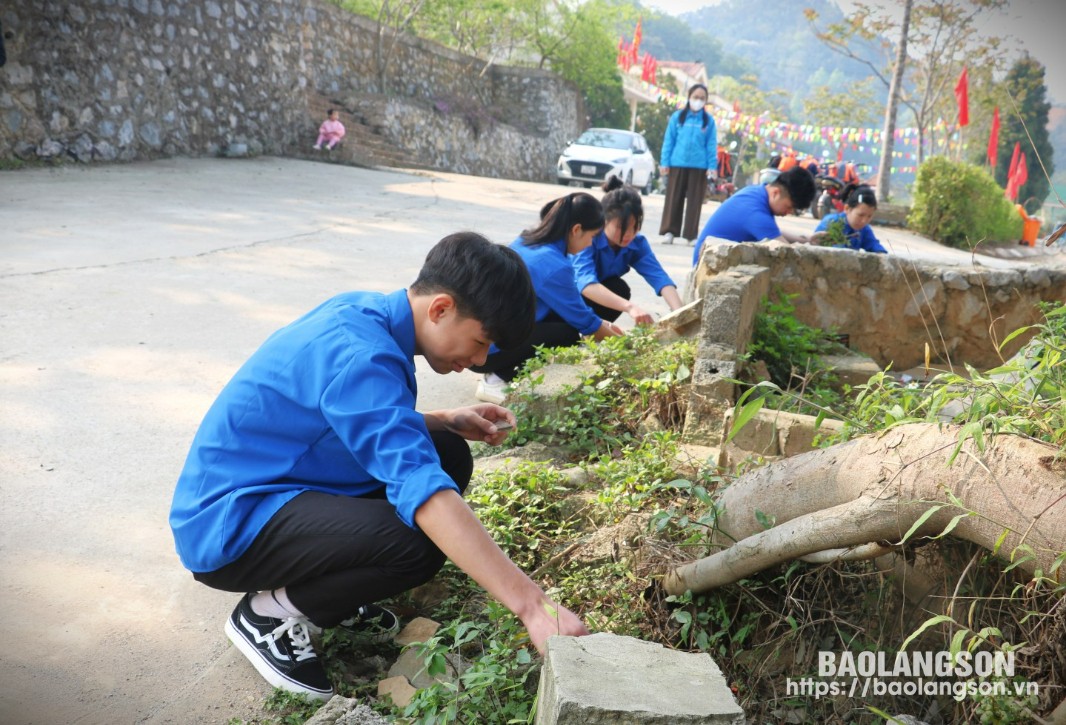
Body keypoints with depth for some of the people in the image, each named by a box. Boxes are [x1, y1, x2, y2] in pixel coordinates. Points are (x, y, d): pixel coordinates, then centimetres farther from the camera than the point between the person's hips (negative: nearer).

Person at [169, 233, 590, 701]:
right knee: (417, 543, -30)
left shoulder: (363, 312, 0)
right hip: (228, 526, -9)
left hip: (273, 487, 9)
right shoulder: (358, 354, -28)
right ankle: (270, 612, -4)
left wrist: (448, 421, 1)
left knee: (448, 456, 3)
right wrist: (532, 604, -41)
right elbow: (420, 487, -39)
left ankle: (324, 587, 12)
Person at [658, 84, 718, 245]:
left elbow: (712, 145, 3)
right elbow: (668, 140, 4)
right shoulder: (677, 116, 3)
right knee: (674, 198, 3)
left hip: (699, 166, 0)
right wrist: (665, 162, -1)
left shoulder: (709, 120, 4)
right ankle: (669, 231, 8)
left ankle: (691, 235, 10)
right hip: (677, 164, 0)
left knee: (694, 201, 4)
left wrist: (712, 166, -4)